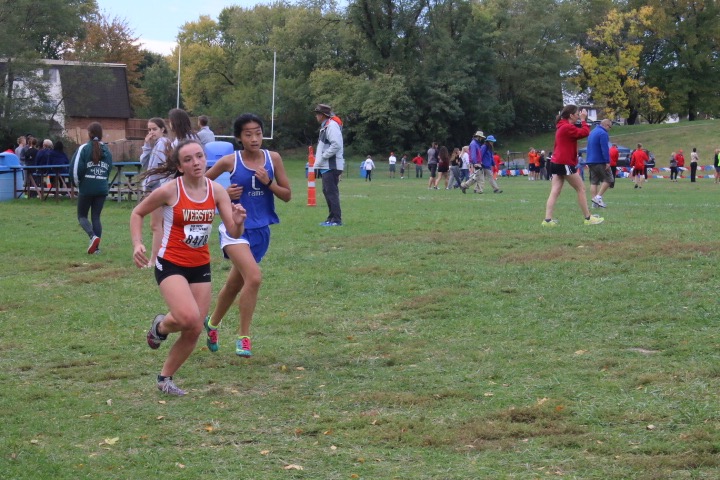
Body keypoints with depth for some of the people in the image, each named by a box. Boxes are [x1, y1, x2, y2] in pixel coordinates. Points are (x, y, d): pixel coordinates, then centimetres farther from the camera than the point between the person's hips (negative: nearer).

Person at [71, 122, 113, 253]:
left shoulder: (84, 148, -8)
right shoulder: (106, 150, 6)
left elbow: (76, 168, -11)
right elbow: (109, 168, 11)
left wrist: (77, 182, 6)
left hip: (86, 188, -4)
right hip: (102, 188, 4)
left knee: (82, 216, 8)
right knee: (96, 217, 10)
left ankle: (93, 236, -17)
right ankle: (96, 247, 2)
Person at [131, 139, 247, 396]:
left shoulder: (216, 190, -2)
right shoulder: (169, 190, -13)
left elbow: (234, 233, -3)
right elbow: (137, 213, 1)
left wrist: (238, 222, -26)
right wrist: (137, 244, -13)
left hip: (201, 267, 5)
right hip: (171, 265, -5)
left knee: (194, 331, 4)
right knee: (189, 318, -27)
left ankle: (165, 378, 24)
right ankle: (160, 326, 9)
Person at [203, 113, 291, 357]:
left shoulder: (273, 158, 1)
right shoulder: (230, 161, -6)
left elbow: (287, 195, 4)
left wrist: (268, 182, -13)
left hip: (261, 230, 4)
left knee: (235, 284, 18)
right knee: (254, 277, -24)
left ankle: (212, 324, 43)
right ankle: (243, 337, -12)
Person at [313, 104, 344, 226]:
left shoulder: (332, 125, -14)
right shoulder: (325, 126, 18)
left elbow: (336, 145, -24)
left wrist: (323, 156, -17)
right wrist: (319, 161, 11)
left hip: (331, 166, -11)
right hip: (326, 166, 11)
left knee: (331, 192, -11)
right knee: (327, 191, 15)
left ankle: (336, 220, -10)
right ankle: (331, 218, 21)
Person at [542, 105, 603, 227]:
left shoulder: (563, 127, 17)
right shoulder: (567, 127, -15)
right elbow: (585, 133, -17)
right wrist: (583, 120, -8)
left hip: (556, 163, 10)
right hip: (565, 163, -10)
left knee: (555, 192, 0)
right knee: (581, 189, 2)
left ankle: (548, 220, -11)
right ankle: (588, 218, 8)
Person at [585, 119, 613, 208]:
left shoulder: (592, 132, 18)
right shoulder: (603, 133, -12)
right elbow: (605, 149, -20)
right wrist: (607, 161, -20)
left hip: (591, 161, 9)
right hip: (600, 161, -9)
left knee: (594, 181, 7)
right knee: (608, 179, 0)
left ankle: (594, 202, 3)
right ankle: (598, 197, -12)